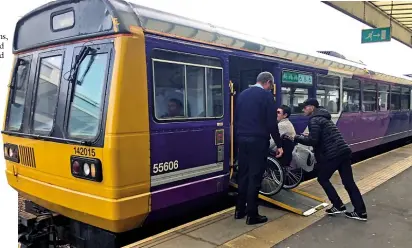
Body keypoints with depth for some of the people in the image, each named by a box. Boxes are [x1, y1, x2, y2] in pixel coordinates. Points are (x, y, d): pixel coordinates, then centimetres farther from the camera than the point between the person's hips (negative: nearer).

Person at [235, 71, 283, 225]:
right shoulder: (267, 95, -8)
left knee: (243, 175, 14)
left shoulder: (242, 94, 12)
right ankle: (252, 215, 5)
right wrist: (279, 145, -6)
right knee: (255, 177, -1)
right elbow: (271, 123, -12)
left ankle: (240, 210, 23)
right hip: (258, 140, -6)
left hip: (242, 139, 7)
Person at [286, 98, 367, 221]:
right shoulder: (324, 117, 23)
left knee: (322, 179, 9)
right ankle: (361, 212, 12)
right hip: (344, 151, 9)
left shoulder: (314, 120, -7)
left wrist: (297, 138, -5)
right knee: (348, 182, 11)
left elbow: (313, 141, -16)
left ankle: (338, 206, 10)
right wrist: (308, 136, 21)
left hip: (333, 154, -9)